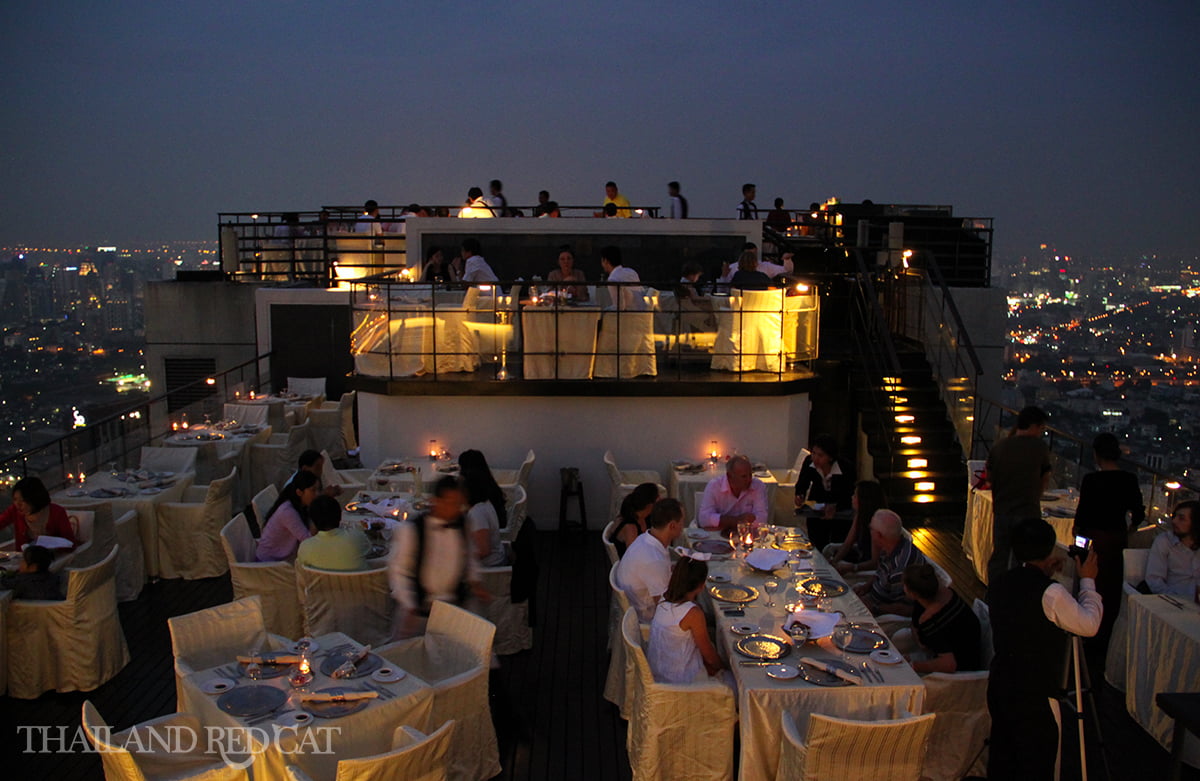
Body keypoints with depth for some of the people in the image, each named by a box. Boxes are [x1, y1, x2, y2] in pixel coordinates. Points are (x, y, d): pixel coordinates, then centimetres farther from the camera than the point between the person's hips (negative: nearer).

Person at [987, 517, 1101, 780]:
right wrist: (1087, 581, 2)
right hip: (1034, 696, -7)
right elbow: (1089, 625, -9)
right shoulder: (1051, 593, -22)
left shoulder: (999, 583, -1)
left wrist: (1044, 576, 15)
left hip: (999, 687, 7)